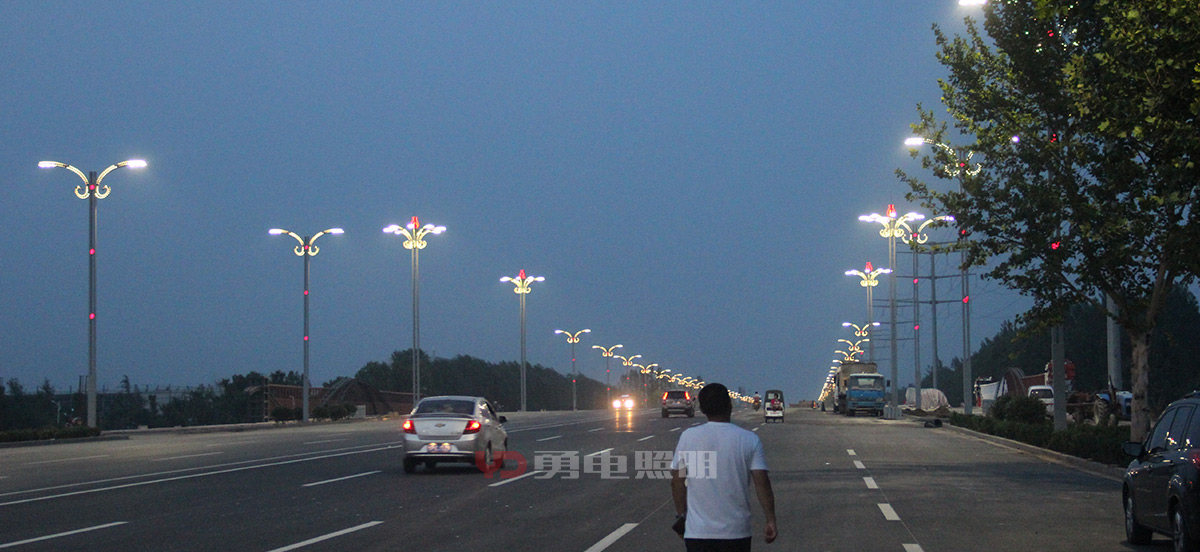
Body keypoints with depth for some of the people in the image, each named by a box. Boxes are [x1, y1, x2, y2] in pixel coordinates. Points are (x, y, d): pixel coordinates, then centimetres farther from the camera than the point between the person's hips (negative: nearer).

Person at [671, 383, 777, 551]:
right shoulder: (750, 440, -3)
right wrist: (771, 521, -3)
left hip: (698, 531, 0)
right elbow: (761, 482, -8)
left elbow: (677, 480, 3)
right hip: (737, 531, 0)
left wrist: (681, 513, 15)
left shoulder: (688, 437, -2)